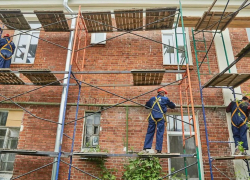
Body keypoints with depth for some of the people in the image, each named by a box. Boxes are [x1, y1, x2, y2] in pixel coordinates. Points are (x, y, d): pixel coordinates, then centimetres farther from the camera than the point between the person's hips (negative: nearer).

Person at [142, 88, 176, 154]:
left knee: (149, 133, 5)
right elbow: (173, 106, 19)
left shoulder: (152, 99, 17)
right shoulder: (165, 99, 9)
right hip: (160, 118, -3)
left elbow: (146, 106, 26)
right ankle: (158, 150, -1)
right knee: (159, 134, 0)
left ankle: (145, 148, 1)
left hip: (152, 118, 3)